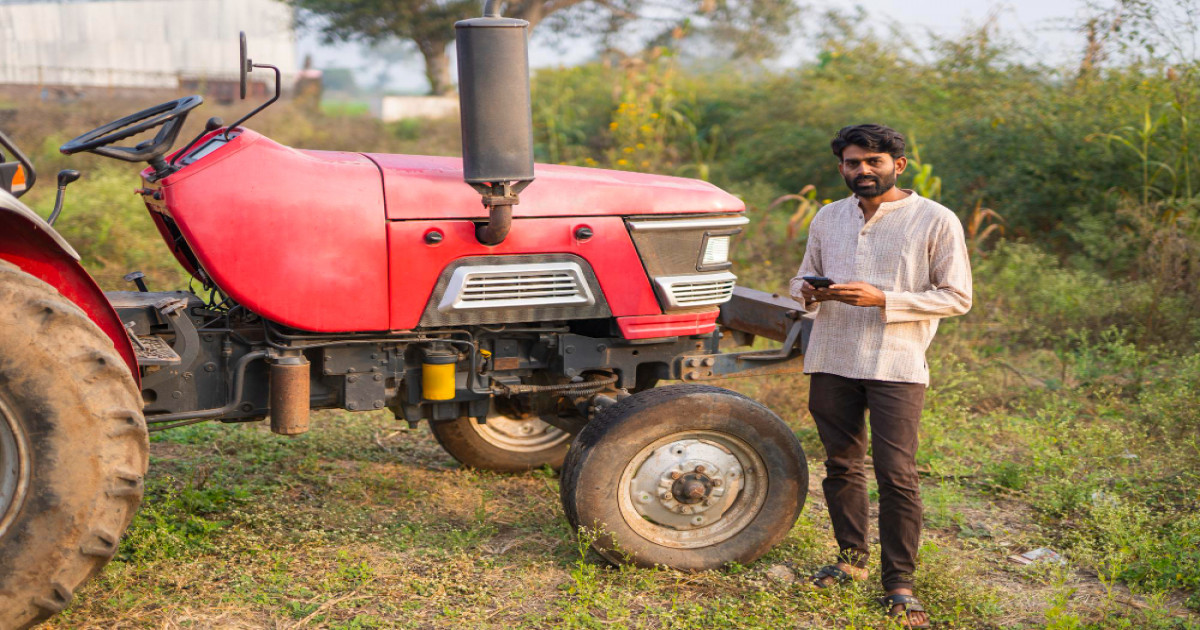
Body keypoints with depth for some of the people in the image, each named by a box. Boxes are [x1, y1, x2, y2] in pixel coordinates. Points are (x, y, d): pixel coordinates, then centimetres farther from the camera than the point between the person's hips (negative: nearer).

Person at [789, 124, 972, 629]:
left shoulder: (936, 221, -2)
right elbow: (804, 277, 22)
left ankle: (899, 584, 5)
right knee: (841, 466, 11)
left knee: (896, 474, -6)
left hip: (896, 365, -4)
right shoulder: (828, 218, 12)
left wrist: (882, 299, -17)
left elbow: (957, 298, -5)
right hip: (831, 360, 4)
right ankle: (851, 558, 28)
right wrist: (808, 293, -5)